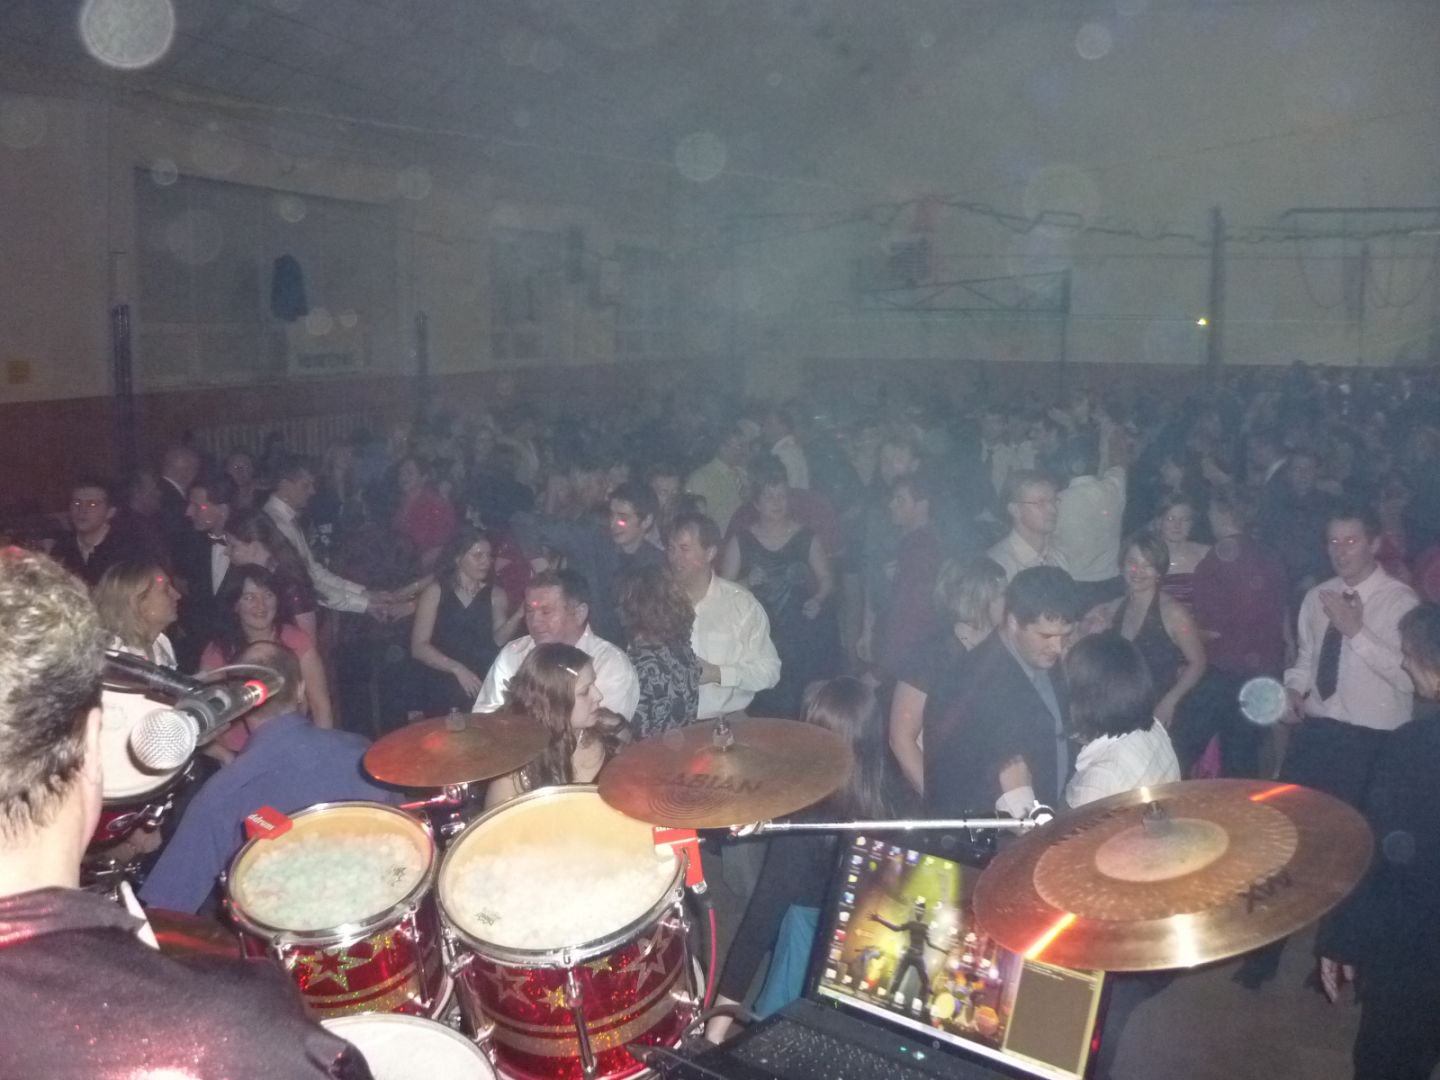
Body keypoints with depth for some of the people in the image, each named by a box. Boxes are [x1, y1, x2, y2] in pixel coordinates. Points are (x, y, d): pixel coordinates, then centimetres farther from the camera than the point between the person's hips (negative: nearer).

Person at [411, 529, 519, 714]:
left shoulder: (495, 594, 8)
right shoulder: (435, 591, 2)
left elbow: (499, 639, -7)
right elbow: (418, 647, -3)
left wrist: (518, 616, -24)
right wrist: (457, 668, -14)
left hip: (486, 690, 1)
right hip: (442, 690, -1)